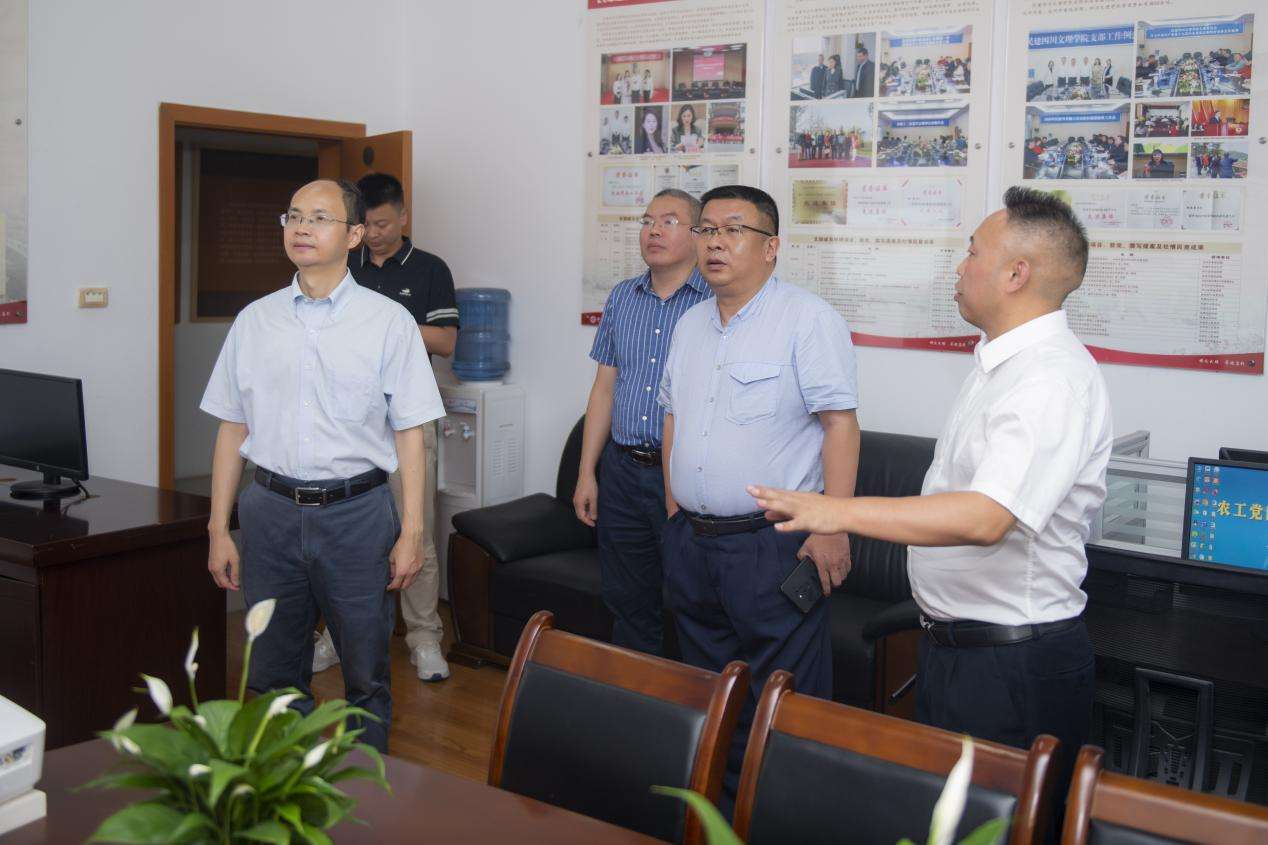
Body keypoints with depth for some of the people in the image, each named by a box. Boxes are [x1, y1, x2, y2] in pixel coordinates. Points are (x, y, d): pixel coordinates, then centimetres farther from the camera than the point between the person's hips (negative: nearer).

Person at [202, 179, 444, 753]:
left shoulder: (388, 321, -1)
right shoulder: (255, 321, 7)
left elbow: (409, 432, -2)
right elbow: (232, 428, 9)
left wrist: (411, 531, -7)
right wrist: (218, 531, 6)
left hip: (357, 512, -2)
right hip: (272, 510, 3)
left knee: (367, 678, 8)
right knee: (273, 677, 13)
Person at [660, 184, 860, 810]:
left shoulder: (808, 320, -10)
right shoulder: (691, 324, 13)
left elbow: (841, 424, -15)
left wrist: (831, 529, -20)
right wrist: (675, 508, 16)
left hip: (774, 545, -7)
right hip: (690, 540, 8)